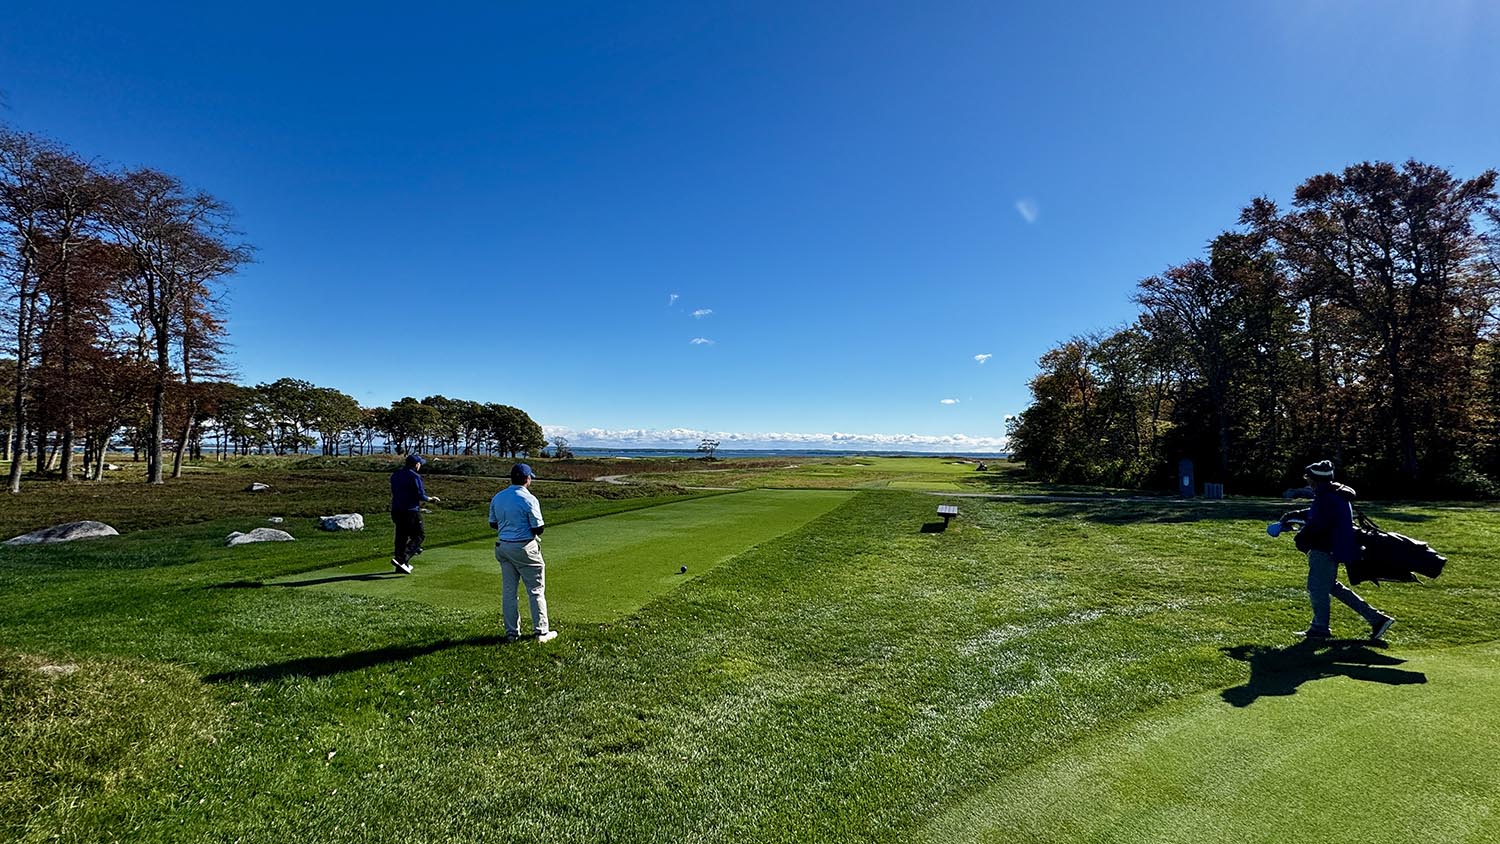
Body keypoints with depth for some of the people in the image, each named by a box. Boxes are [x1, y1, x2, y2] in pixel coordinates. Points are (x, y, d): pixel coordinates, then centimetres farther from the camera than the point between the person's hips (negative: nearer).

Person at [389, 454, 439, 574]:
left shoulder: (395, 475, 11)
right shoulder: (414, 477, -13)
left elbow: (394, 493, 18)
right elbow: (421, 495, -16)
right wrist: (431, 499, 2)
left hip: (396, 510, 8)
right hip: (411, 512, -8)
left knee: (401, 536, 15)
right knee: (419, 535, 1)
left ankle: (402, 565, 19)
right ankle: (401, 559, -14)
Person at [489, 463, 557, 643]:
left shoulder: (497, 498, 3)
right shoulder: (529, 499, -16)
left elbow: (493, 524, 12)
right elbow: (538, 529, -14)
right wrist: (542, 527, 8)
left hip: (502, 547, 6)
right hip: (525, 548, -6)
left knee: (508, 591, 13)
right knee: (536, 591, 4)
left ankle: (511, 632, 18)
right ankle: (541, 631, 9)